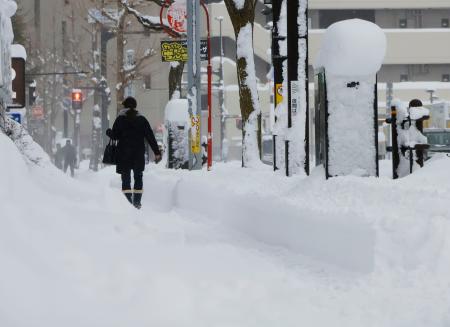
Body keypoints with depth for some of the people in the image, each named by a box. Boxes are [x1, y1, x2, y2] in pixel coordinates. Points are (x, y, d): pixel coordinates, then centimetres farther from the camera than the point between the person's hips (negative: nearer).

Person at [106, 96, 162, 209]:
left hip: (124, 154, -2)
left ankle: (128, 202, -7)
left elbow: (115, 136, -2)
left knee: (126, 178, 2)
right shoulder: (142, 119, 3)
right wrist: (157, 152, 1)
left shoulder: (120, 119, -3)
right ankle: (137, 201, 6)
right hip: (139, 153, 2)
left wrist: (108, 131, 20)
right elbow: (150, 137, 0)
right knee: (138, 177, 13)